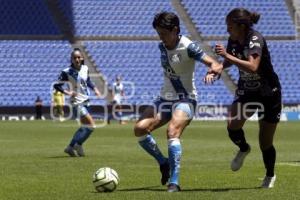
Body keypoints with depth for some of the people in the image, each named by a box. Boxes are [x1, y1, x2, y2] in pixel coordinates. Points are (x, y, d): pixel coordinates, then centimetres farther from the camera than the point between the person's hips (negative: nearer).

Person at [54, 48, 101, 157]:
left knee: (84, 126, 16)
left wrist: (94, 88, 6)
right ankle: (78, 144, 0)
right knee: (91, 125, -15)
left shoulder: (85, 69, 2)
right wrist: (67, 92, -24)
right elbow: (57, 85, -11)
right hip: (77, 102, -8)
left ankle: (71, 147, 26)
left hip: (85, 101, 8)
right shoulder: (67, 72, -14)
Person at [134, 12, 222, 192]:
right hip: (166, 98, 7)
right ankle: (164, 163, 8)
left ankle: (174, 183, -28)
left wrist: (215, 68, -48)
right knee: (140, 128, -12)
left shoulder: (187, 47, -16)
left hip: (185, 99, -7)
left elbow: (213, 63, -27)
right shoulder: (162, 46, 5)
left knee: (172, 132, -30)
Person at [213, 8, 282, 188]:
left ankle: (270, 176, 31)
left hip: (269, 94, -5)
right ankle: (244, 149, 12)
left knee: (266, 143, 3)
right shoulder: (233, 40, -6)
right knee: (233, 126, -22)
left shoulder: (255, 40, -26)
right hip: (246, 91, 5)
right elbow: (230, 61, 15)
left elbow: (252, 67, -43)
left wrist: (227, 55, -45)